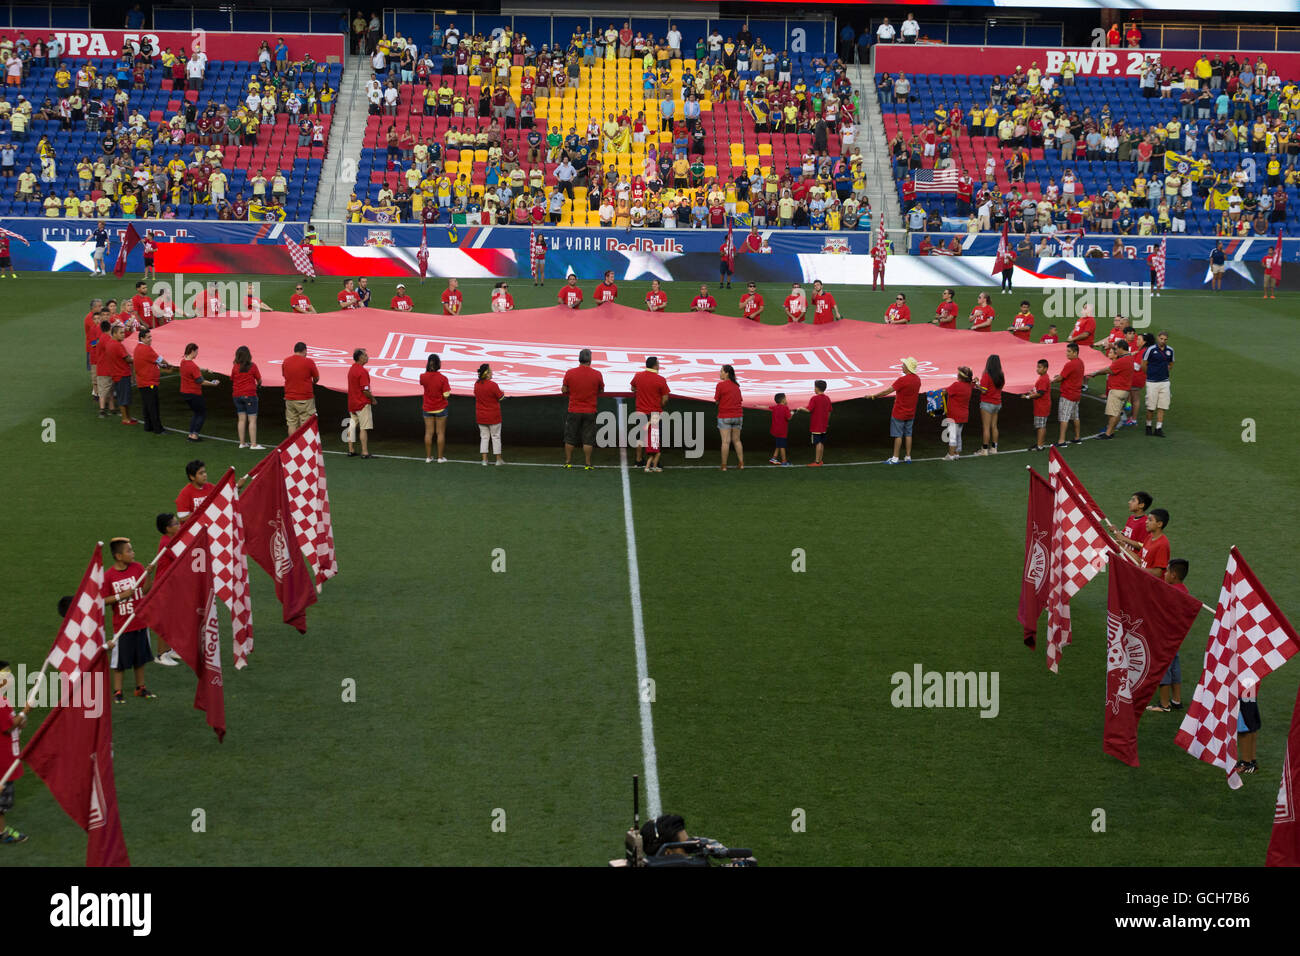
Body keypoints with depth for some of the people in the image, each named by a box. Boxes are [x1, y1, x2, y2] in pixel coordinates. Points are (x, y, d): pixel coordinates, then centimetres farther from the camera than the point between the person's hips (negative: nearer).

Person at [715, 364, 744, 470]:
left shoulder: (720, 385, -10)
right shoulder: (736, 386, 9)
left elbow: (717, 401, -7)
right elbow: (739, 400, 13)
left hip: (725, 417, -6)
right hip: (738, 416, 6)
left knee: (725, 441, -4)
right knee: (736, 440, 14)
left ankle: (724, 466, -1)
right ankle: (741, 464, 13)